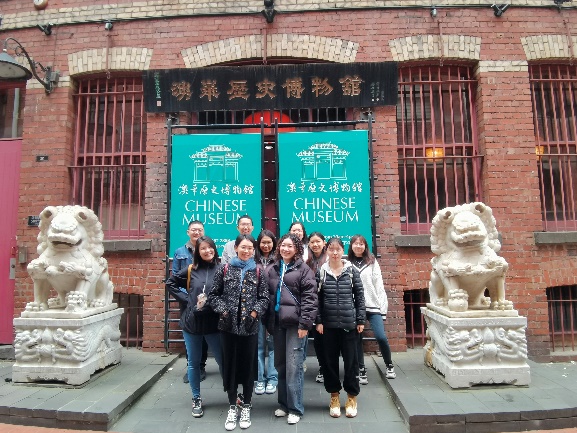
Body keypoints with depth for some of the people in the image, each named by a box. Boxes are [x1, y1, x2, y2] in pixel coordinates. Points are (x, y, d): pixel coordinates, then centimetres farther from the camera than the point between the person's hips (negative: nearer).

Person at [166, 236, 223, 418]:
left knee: (223, 360, 5)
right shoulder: (191, 269, 0)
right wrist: (186, 298, 1)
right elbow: (171, 283, 9)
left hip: (214, 323, -2)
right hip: (192, 322, 3)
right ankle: (196, 399, 30)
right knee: (194, 363, 14)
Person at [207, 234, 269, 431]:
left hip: (250, 326, 0)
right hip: (229, 325, 0)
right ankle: (232, 407, 25)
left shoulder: (258, 272, 3)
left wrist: (255, 312, -11)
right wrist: (223, 310, -8)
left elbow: (264, 298, 3)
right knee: (230, 364, 9)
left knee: (248, 365, 8)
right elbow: (214, 294, 4)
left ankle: (246, 406, 26)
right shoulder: (224, 269, 2)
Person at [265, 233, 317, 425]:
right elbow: (267, 296, 15)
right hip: (277, 323, 5)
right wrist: (267, 322, 11)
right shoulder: (272, 270, 11)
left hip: (295, 323, -5)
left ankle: (295, 409, 13)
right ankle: (284, 404, 29)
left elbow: (309, 298, -8)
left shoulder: (303, 269, -3)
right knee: (280, 366, 14)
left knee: (293, 367, -1)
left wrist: (305, 323, -15)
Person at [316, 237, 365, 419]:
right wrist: (318, 321, -3)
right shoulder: (321, 272, 1)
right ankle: (334, 396, 26)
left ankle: (352, 397, 25)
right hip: (328, 324, 1)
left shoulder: (352, 270, 0)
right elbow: (317, 299, 2)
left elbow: (359, 296, 3)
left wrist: (361, 320, 0)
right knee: (330, 360, 9)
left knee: (351, 360, 7)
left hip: (349, 323, 0)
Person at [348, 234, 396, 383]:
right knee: (357, 339, 5)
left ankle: (389, 366, 17)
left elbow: (379, 285, 3)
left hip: (372, 306, 0)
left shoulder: (372, 262, 6)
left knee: (381, 337, -8)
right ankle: (361, 371, 19)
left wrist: (383, 306, -3)